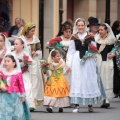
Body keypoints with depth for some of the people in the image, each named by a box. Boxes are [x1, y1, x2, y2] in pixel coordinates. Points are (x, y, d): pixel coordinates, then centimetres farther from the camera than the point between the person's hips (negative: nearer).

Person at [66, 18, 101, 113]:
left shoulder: (90, 37, 2)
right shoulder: (74, 38, 5)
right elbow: (70, 51, 6)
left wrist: (91, 53, -13)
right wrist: (69, 64, 0)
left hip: (88, 61, 0)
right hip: (77, 61, 0)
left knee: (89, 81, 2)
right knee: (76, 81, -2)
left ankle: (90, 104, 13)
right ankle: (77, 105, -1)